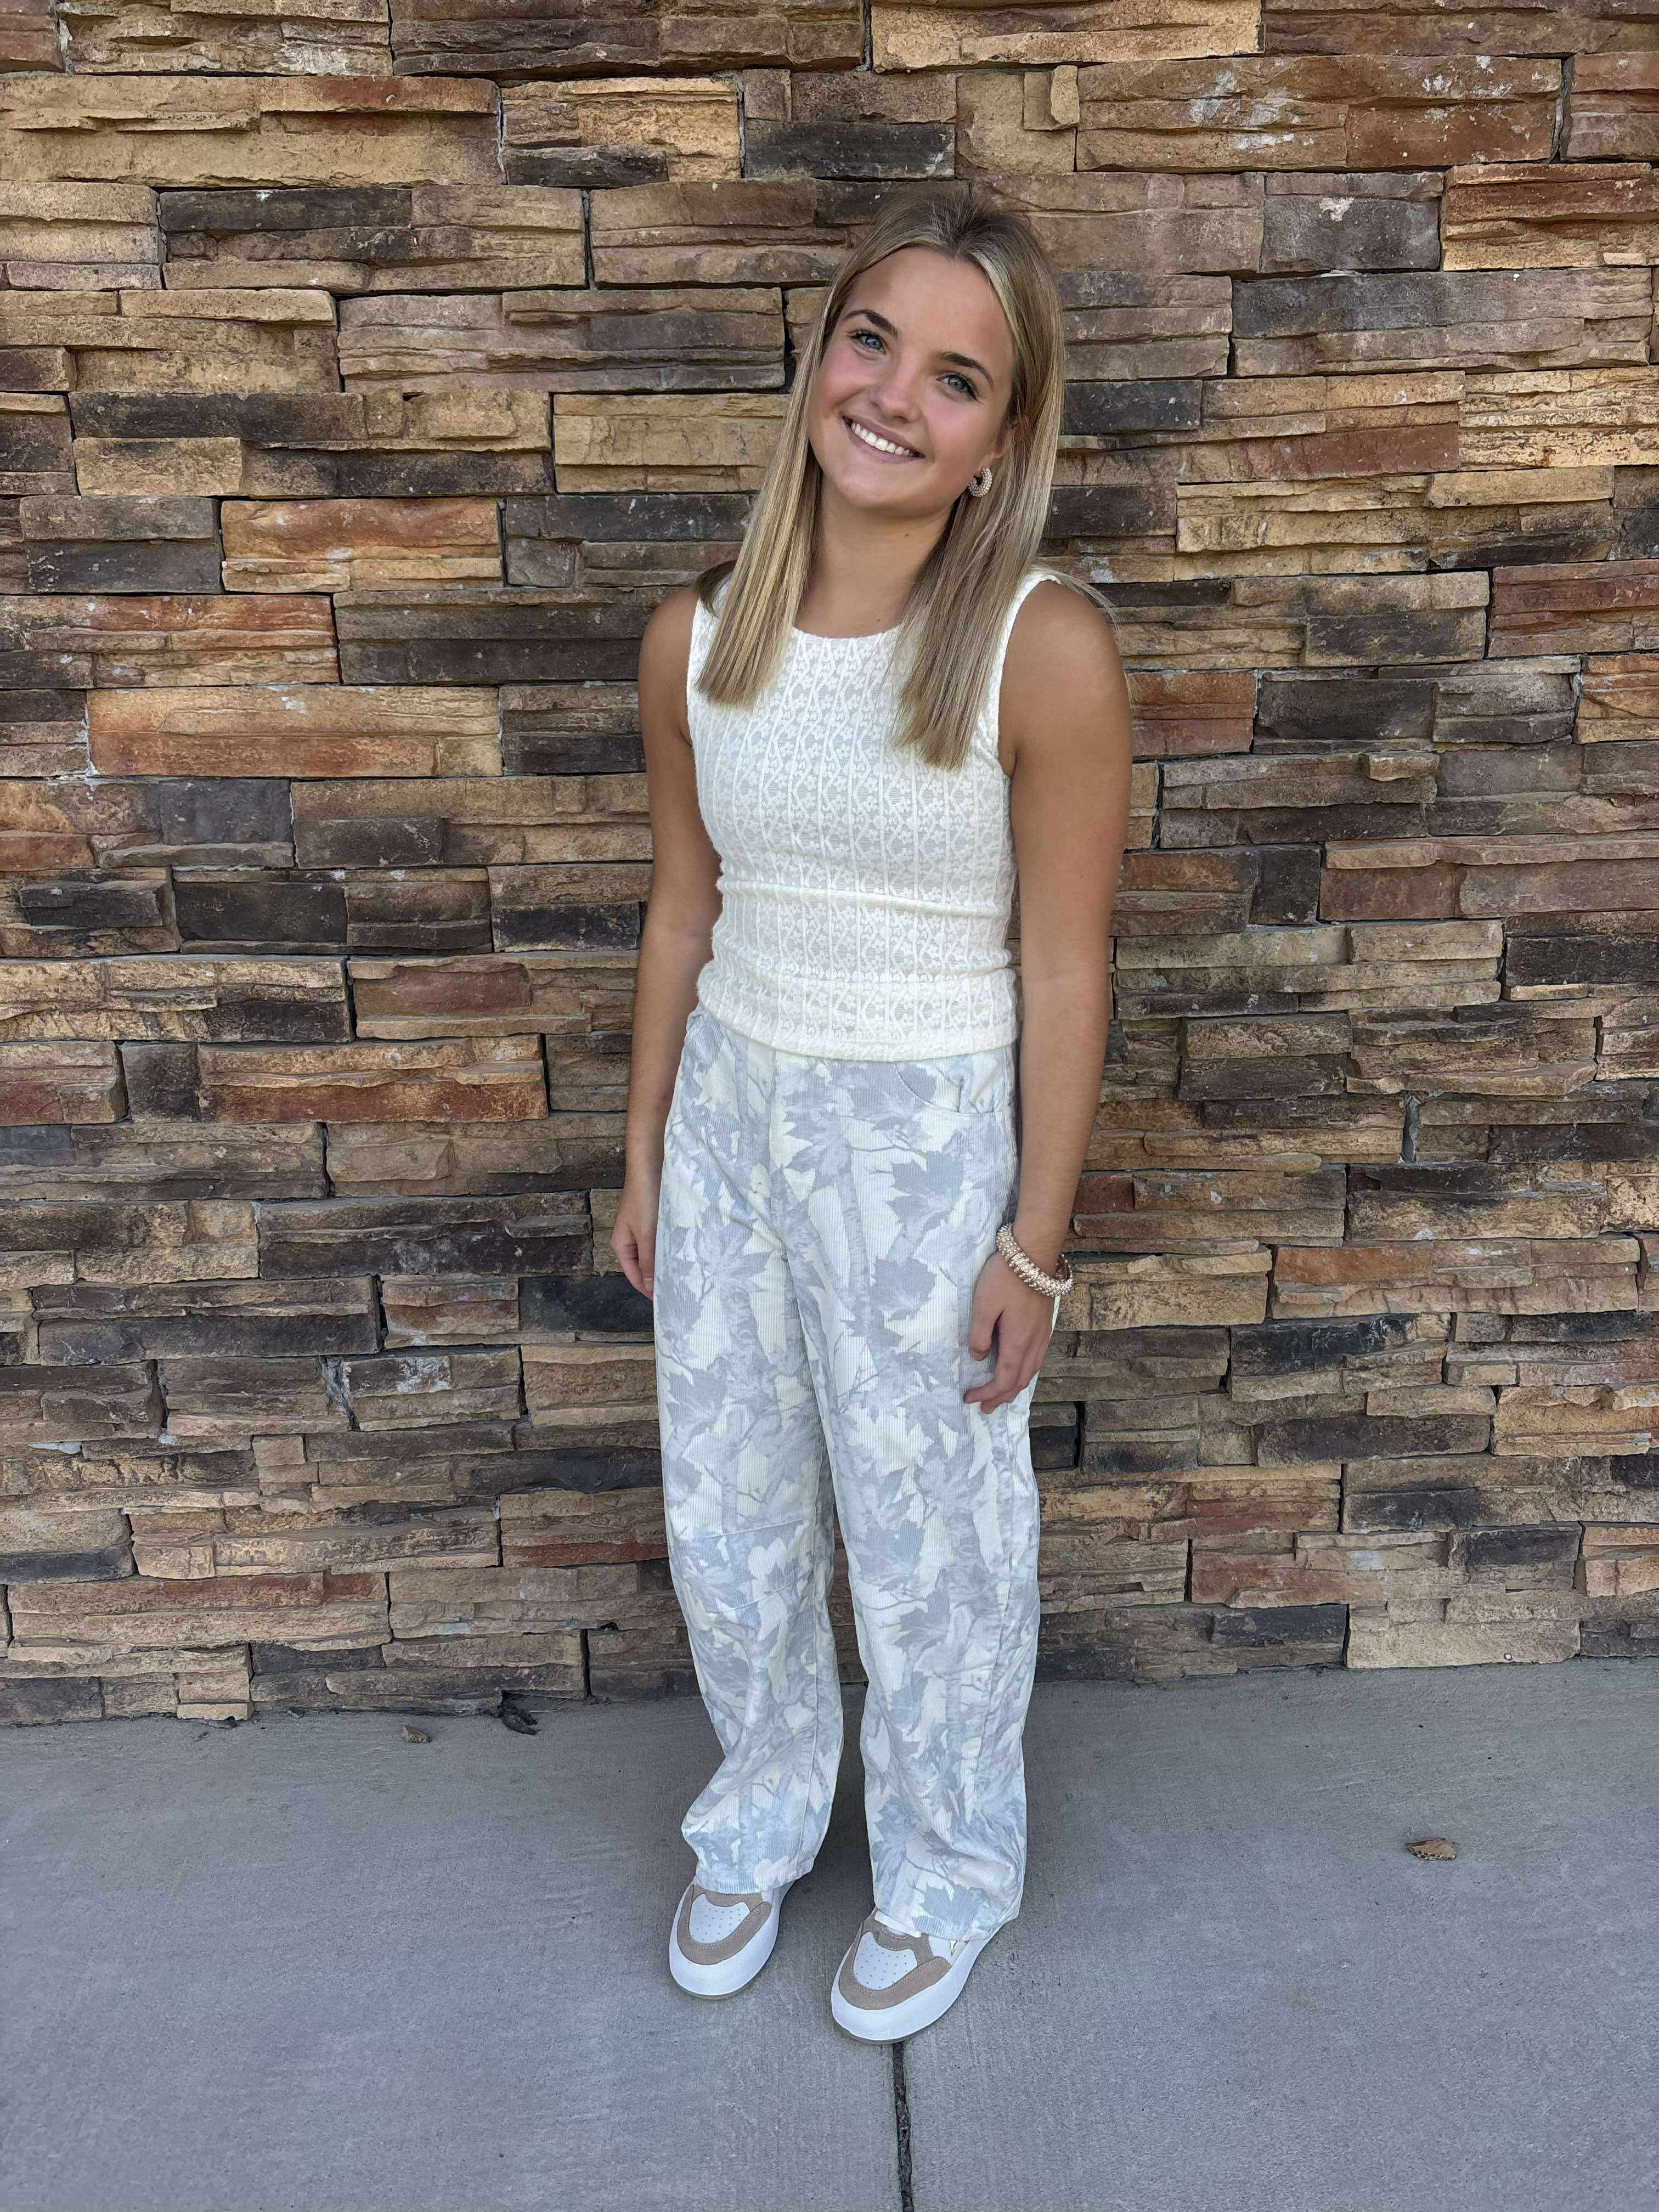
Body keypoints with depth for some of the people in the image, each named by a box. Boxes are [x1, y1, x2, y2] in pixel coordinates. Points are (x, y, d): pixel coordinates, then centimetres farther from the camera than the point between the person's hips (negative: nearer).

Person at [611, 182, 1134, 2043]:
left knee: (928, 1539, 15)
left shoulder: (1043, 647, -17)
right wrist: (644, 1158, 11)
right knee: (725, 1521, 20)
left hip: (924, 1137, -4)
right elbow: (683, 915, 6)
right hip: (730, 1116, 5)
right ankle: (762, 1816, 49)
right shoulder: (696, 638, -4)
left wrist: (1035, 1244, -10)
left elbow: (1065, 967, -13)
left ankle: (946, 1872, 44)